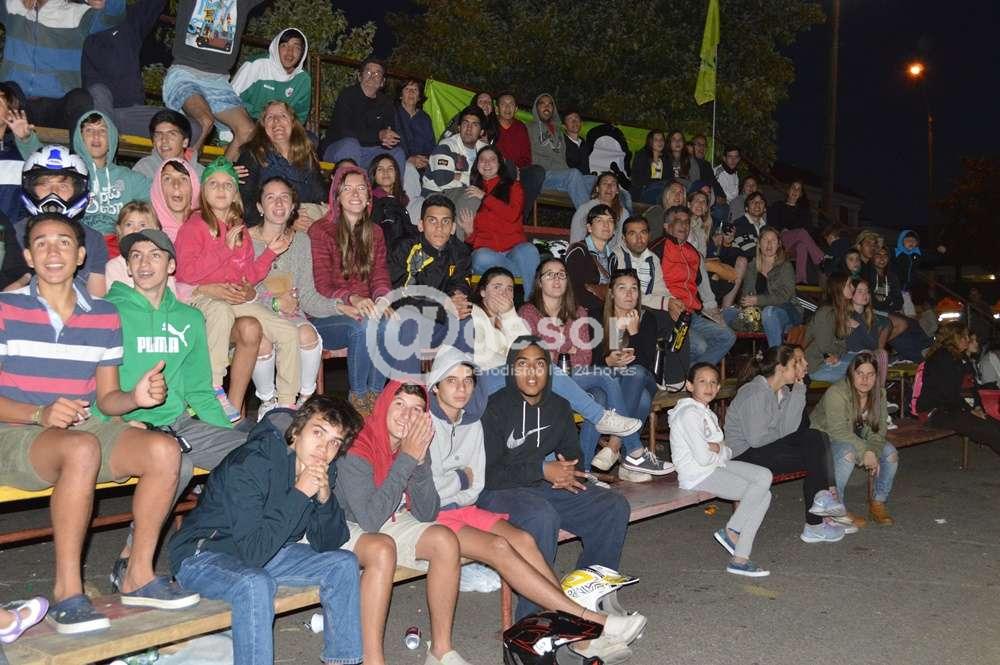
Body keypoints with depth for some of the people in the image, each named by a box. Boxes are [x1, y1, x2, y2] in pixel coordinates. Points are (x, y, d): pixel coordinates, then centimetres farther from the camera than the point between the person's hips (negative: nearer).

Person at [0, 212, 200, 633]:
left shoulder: (104, 316, 10)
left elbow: (106, 399, 11)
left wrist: (135, 398, -12)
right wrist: (40, 414, -23)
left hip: (84, 428, 4)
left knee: (164, 449, -23)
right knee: (82, 448, -38)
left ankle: (139, 576, -10)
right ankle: (67, 591, -27)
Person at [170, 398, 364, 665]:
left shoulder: (323, 471, -8)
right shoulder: (248, 466, -30)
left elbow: (327, 544, -5)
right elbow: (253, 551, -35)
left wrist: (325, 497, -23)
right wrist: (299, 495, -36)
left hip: (265, 551, 7)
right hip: (202, 556, -7)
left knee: (344, 563, -5)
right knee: (255, 584, -37)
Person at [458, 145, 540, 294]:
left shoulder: (513, 186, 19)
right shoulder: (471, 193, 23)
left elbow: (513, 214, -3)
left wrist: (484, 197, -1)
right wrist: (469, 232, -1)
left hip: (515, 248, -1)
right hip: (486, 249, 1)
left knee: (528, 251, -37)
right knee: (482, 259, -37)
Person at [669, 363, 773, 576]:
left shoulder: (706, 412, 17)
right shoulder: (689, 413, -15)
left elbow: (728, 452, 14)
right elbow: (703, 458, -22)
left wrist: (719, 449, -10)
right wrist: (721, 453, -1)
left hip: (716, 465, 10)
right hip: (697, 474, -10)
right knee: (759, 491, -16)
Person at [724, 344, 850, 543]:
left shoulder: (783, 391, 8)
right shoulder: (755, 394, -20)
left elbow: (788, 428, -6)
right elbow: (756, 439, -22)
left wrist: (798, 389, -8)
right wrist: (781, 434, -3)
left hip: (767, 446, 9)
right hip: (745, 454, -9)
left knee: (816, 437, -8)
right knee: (814, 455, -13)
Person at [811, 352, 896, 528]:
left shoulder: (879, 394, -5)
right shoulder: (836, 393, -27)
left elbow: (878, 431, -4)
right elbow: (838, 431, -32)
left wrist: (874, 452, -22)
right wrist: (865, 452, -36)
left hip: (857, 439, 7)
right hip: (824, 438, -7)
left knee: (890, 453, -13)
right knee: (848, 452, -36)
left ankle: (878, 503, 3)